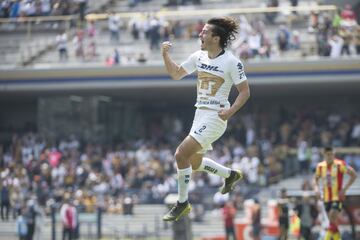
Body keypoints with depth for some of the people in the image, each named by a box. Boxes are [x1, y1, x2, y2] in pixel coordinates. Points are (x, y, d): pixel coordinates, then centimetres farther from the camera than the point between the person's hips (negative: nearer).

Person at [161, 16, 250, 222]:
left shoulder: (231, 62, -13)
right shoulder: (199, 57, 6)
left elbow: (245, 92, -9)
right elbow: (176, 74, 16)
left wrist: (231, 111, -23)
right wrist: (166, 55, 1)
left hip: (215, 117, -8)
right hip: (200, 114, 8)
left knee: (181, 154, -17)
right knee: (194, 162, 18)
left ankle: (182, 203, -4)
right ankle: (231, 175, 42)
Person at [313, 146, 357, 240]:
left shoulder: (340, 164, -12)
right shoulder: (320, 166, 3)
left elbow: (353, 175, -8)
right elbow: (316, 179, 19)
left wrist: (344, 189, -14)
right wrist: (316, 188, -2)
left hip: (337, 197, -5)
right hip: (326, 198, 5)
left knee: (332, 218, -21)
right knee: (332, 221, 8)